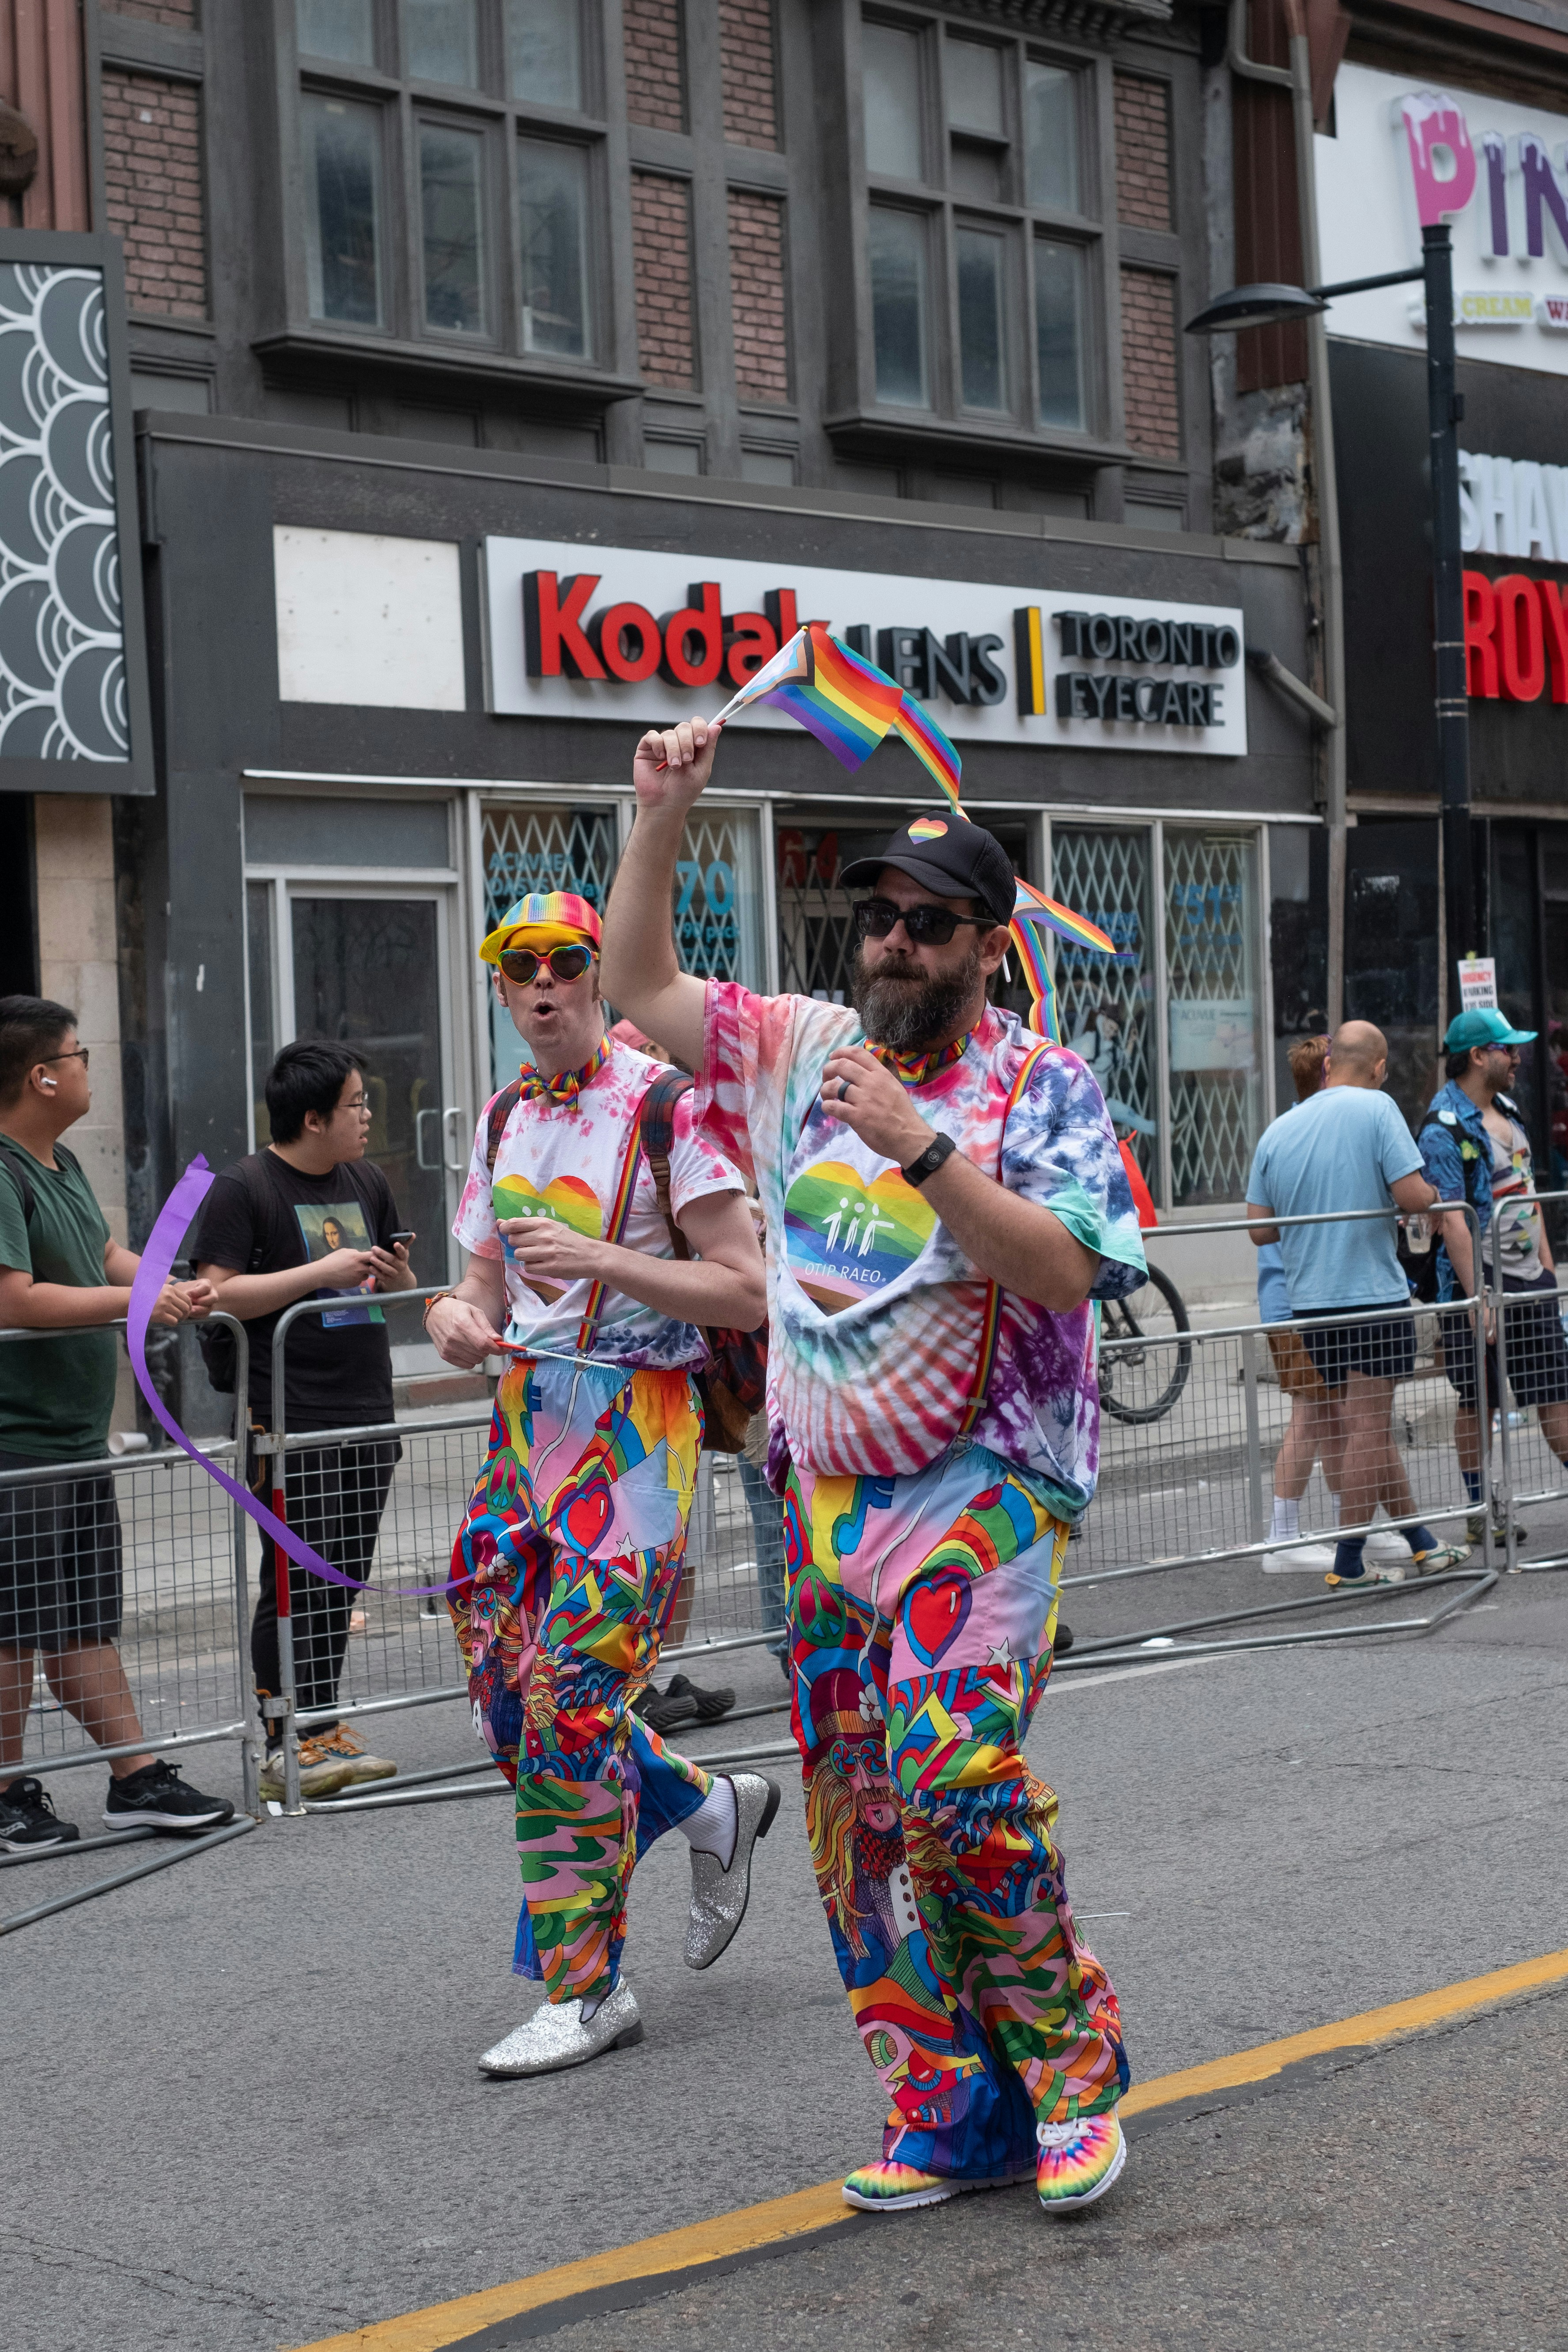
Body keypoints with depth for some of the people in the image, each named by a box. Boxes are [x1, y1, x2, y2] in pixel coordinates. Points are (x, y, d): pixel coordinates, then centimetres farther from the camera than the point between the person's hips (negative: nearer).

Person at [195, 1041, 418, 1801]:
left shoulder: (366, 1182, 15)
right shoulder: (242, 1188, -6)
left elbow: (398, 1290, 25)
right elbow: (219, 1293, -15)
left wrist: (396, 1275, 1)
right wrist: (322, 1272, -18)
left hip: (366, 1417, 7)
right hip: (289, 1424, -7)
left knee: (343, 1583, 10)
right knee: (294, 1586, -6)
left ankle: (325, 1726, 18)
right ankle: (283, 1744, -1)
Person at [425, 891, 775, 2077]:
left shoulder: (661, 1103, -8)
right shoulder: (503, 1118, 14)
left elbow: (745, 1291, -12)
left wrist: (601, 1259, -21)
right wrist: (457, 1313, -4)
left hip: (639, 1423, -7)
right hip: (529, 1416, 7)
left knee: (569, 1696, -10)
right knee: (508, 1691, 7)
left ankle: (586, 1987, 3)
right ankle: (711, 1809, 30)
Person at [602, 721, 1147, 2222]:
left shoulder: (1040, 1089, -4)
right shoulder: (807, 1050, 11)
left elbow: (1066, 1270, -18)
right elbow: (639, 987, 16)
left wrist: (920, 1144, -24)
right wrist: (661, 817, 6)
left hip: (978, 1492, -6)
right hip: (826, 1494, 6)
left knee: (953, 1778, -20)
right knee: (853, 1811, 4)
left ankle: (1070, 2071, -1)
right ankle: (948, 2112, 13)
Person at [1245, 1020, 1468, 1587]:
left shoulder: (1276, 1131, 8)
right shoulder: (1376, 1108, -9)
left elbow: (1260, 1229, 8)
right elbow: (1412, 1194, -16)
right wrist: (1430, 1194, 7)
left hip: (1309, 1304, 6)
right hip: (1373, 1297, -6)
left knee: (1367, 1427, 14)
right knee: (1369, 1428, 0)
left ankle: (1421, 1543, 23)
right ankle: (1349, 1562, 2)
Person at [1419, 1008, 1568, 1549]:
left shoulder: (1508, 1110, 13)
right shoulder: (1444, 1129, -14)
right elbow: (1451, 1219, -19)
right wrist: (1476, 1297, -22)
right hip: (1479, 1282, -7)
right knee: (1476, 1402, 2)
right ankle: (1478, 1510, 11)